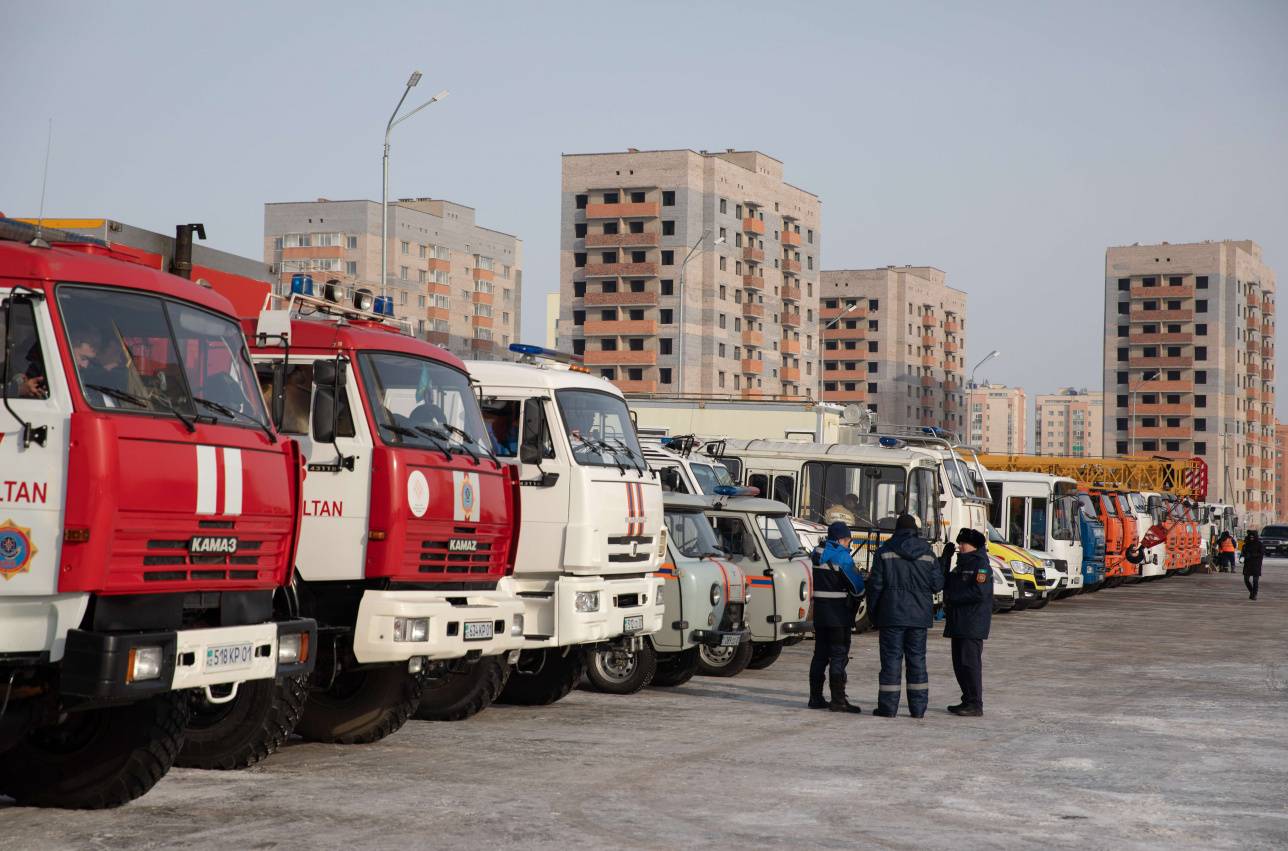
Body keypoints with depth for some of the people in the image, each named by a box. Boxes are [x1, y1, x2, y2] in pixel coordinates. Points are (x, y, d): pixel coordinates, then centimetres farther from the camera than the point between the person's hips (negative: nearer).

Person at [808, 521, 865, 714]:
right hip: (839, 613, -7)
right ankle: (838, 700, -8)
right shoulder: (841, 555, -13)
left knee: (820, 654, 13)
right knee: (839, 656, -5)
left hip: (819, 611, 7)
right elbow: (857, 586, -13)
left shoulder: (816, 553, 11)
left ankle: (815, 698, 15)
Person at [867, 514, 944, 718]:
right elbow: (937, 585, 3)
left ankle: (888, 706, -2)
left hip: (892, 613, -2)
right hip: (918, 615, 2)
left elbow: (876, 584, -5)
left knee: (891, 657, 0)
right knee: (917, 659, 9)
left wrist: (872, 611, 4)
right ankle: (918, 707, 10)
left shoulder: (885, 551, -3)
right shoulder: (928, 553, 3)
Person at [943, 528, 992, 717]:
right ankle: (968, 700, 20)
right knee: (959, 663, 12)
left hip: (973, 625, -10)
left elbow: (979, 593, -20)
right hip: (958, 623, 10)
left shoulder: (981, 566, -10)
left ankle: (975, 705, -8)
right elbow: (947, 584, 24)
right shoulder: (961, 565, 19)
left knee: (970, 662, -10)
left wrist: (952, 598, -14)